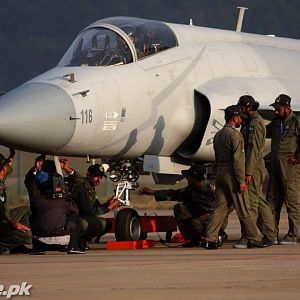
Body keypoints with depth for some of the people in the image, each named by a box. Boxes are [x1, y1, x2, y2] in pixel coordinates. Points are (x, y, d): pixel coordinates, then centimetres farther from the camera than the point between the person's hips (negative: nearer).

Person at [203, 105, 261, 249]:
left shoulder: (218, 135, 13)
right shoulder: (235, 135, -13)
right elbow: (237, 159, -18)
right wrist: (241, 180, -17)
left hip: (220, 173, 7)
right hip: (232, 175, -7)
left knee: (220, 207, 5)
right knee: (244, 210, 1)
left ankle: (210, 240, -4)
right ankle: (252, 240, 8)